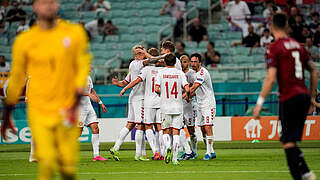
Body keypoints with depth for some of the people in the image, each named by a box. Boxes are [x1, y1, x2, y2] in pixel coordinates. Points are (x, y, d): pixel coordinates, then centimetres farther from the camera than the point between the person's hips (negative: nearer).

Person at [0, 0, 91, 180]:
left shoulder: (75, 33, 2)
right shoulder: (24, 40, 2)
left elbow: (83, 67, 3)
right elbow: (16, 78, 10)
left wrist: (76, 103, -9)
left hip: (66, 111, 1)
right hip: (38, 110, -1)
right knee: (47, 163, -14)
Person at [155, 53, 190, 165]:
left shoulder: (161, 73, 0)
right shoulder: (180, 73, 0)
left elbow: (156, 89, -9)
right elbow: (187, 89, -9)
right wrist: (186, 94, 14)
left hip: (165, 107, 0)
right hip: (178, 107, 0)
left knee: (166, 131, 11)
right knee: (176, 132, 4)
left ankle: (168, 147, -19)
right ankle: (175, 158, -2)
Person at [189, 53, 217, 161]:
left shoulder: (202, 72, -15)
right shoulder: (196, 73, 14)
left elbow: (194, 87, -22)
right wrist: (189, 96, 6)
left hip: (208, 104, -9)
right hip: (200, 104, 9)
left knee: (207, 127, -13)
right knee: (203, 128, 7)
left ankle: (209, 152, -13)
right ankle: (211, 152, 14)